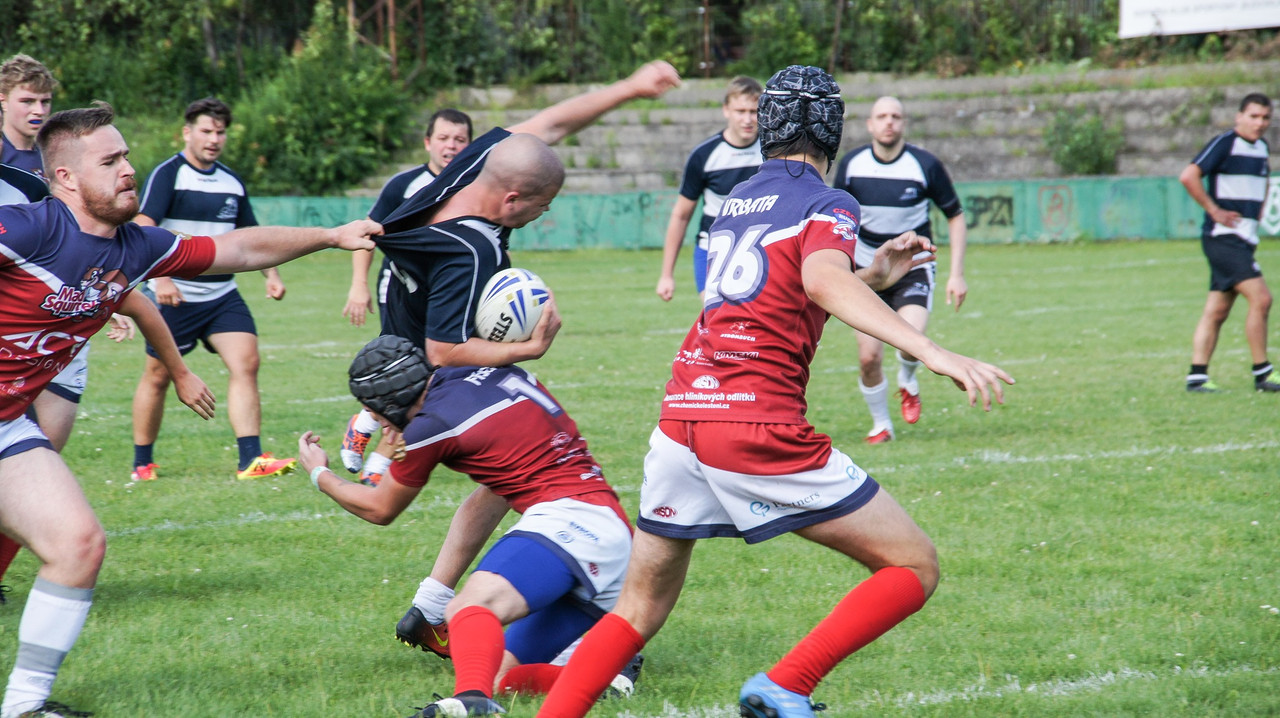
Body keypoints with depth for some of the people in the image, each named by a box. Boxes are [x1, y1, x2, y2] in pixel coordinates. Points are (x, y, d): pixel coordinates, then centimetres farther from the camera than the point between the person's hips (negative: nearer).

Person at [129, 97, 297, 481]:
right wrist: (160, 278, -30)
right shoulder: (167, 175, -8)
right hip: (175, 296, -5)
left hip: (222, 295, 5)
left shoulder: (232, 183, 12)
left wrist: (271, 273, 8)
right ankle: (142, 464, 18)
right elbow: (143, 230, -18)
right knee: (158, 375, 3)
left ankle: (250, 459, -15)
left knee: (246, 363, -11)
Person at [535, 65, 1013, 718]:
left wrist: (874, 275, 36)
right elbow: (823, 282, -21)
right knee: (914, 568, 2)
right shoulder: (826, 205, 2)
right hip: (758, 424, -7)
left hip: (680, 417, 7)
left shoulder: (737, 199, 23)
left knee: (638, 612, 19)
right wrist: (931, 352, -31)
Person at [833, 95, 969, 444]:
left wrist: (956, 274, -6)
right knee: (869, 357, -7)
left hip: (914, 267, -2)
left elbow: (955, 216, 0)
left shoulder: (925, 165, -11)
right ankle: (880, 424, 18)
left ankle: (907, 382, 10)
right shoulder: (851, 164, -5)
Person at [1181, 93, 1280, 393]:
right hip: (1224, 236, -8)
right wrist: (1214, 210, -17)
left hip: (1245, 238, 8)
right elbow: (1189, 176, -20)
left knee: (1217, 310, 7)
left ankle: (1197, 376, 8)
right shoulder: (1225, 143, -11)